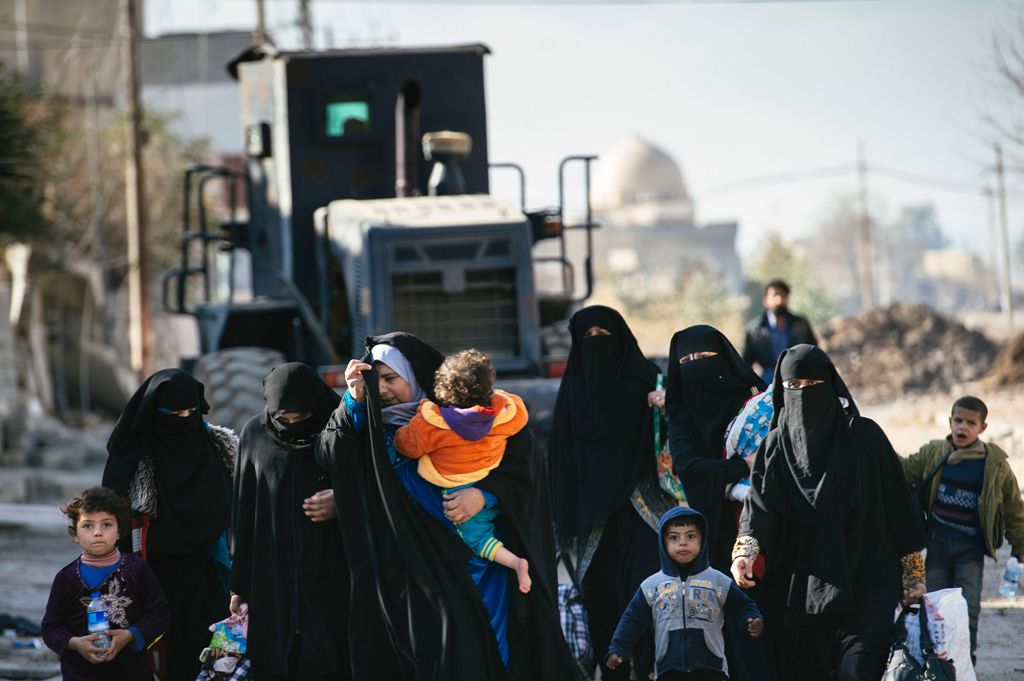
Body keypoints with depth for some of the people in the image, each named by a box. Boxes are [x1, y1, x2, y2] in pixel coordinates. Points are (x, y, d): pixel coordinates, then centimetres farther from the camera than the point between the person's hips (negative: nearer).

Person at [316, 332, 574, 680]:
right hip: (425, 557, 1)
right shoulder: (375, 423, 5)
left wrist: (485, 494, -20)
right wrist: (354, 401, -20)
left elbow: (523, 452, -6)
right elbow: (330, 455, -8)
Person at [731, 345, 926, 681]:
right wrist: (746, 550, -25)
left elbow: (897, 503, 3)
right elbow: (759, 502, -6)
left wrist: (913, 574, 2)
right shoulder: (775, 445, 7)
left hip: (866, 585, -3)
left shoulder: (864, 436, 0)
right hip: (799, 587, 3)